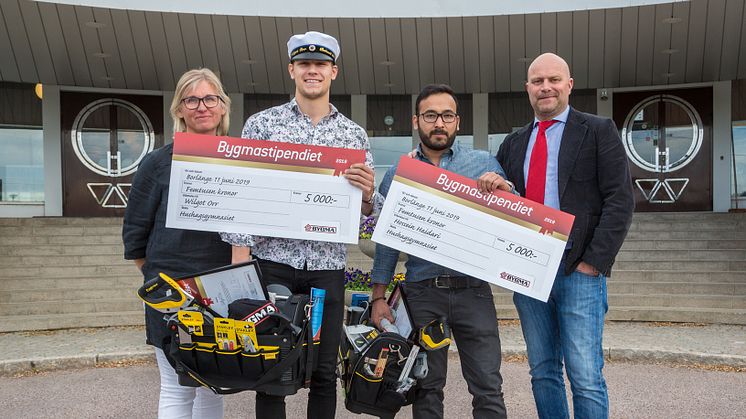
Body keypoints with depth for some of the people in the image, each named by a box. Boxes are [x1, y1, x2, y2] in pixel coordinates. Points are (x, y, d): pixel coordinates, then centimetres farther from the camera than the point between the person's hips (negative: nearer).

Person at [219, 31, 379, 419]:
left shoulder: (355, 134, 10)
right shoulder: (261, 123, 5)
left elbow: (366, 208, 10)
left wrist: (368, 193, -13)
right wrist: (240, 256, -10)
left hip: (327, 266, 2)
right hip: (271, 261, -1)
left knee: (324, 372, 8)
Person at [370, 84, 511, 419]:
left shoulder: (484, 164, 5)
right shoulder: (398, 173, 8)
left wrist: (504, 190, -16)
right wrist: (378, 297, 4)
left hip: (472, 290, -1)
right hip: (421, 292, 1)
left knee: (488, 388, -1)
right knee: (427, 388, 11)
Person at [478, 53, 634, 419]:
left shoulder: (599, 131, 2)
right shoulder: (513, 143, 16)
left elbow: (620, 201, -5)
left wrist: (594, 261, -13)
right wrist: (489, 186, -7)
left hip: (577, 269, -4)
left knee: (586, 377, -6)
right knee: (542, 372, 12)